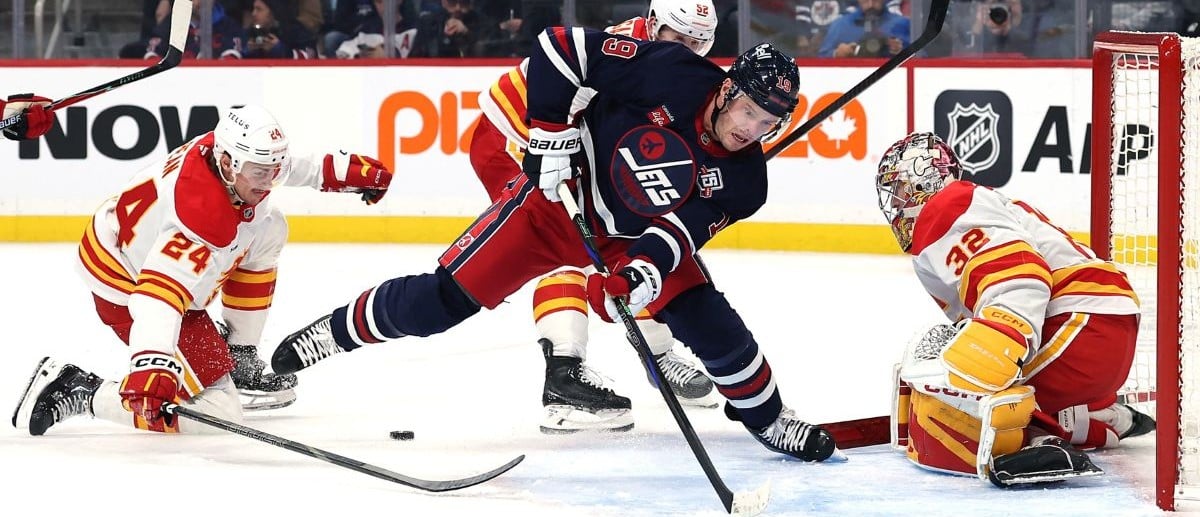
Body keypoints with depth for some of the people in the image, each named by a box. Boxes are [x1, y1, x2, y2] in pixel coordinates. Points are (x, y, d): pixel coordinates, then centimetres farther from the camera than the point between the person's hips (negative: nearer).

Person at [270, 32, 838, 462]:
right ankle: (339, 329, 14)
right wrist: (552, 132, -26)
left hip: (635, 235, 4)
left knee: (710, 322, -10)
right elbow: (561, 46, -24)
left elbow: (684, 228, -21)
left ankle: (769, 418, 12)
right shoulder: (670, 73, -27)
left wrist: (650, 265, -42)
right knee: (444, 298, -9)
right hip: (558, 193, -3)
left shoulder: (742, 178, -14)